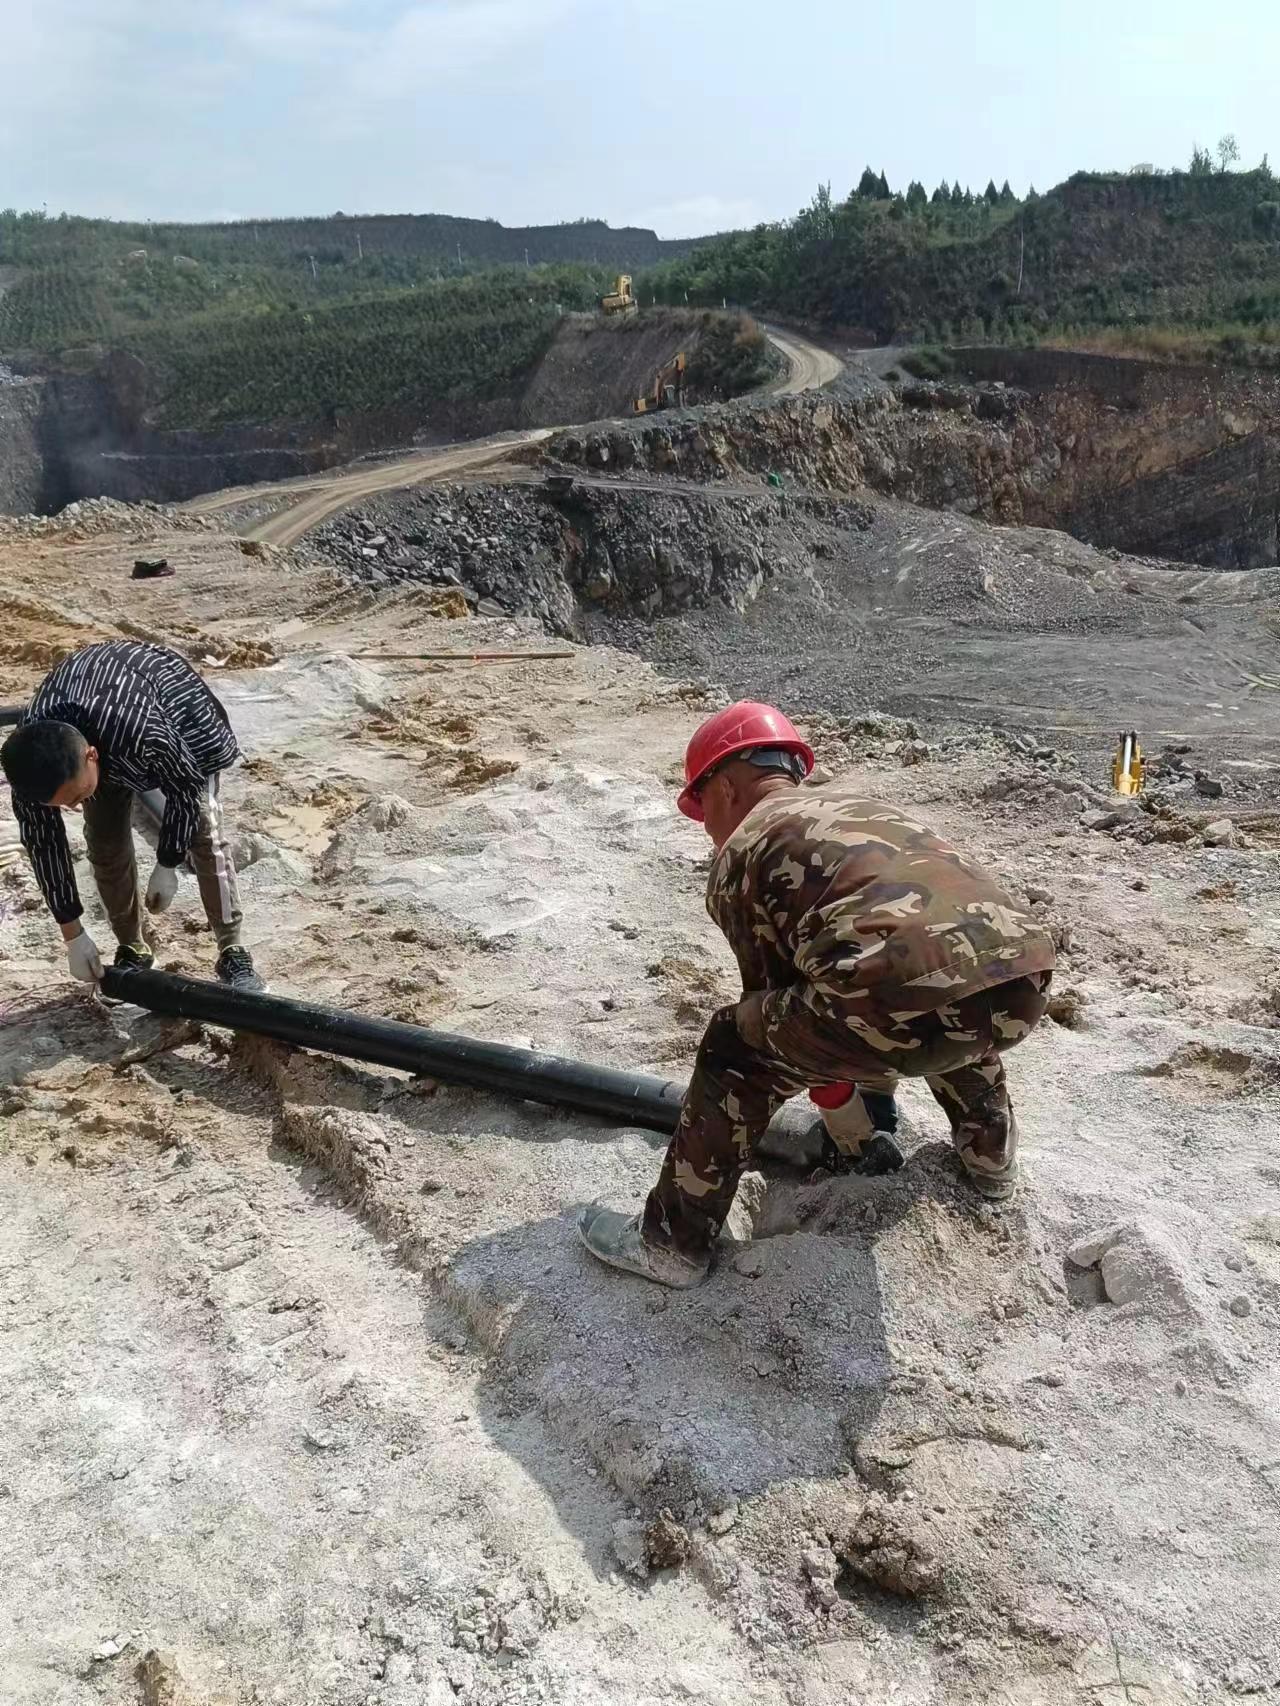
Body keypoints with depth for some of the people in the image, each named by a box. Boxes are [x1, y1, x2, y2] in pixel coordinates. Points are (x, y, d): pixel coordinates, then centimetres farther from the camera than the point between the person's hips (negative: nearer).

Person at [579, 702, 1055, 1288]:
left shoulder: (738, 855, 18)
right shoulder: (859, 802, 36)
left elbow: (774, 994, 23)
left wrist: (842, 1111, 40)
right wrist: (878, 1083, 57)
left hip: (905, 1005, -7)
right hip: (1027, 985, 7)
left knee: (733, 1054, 17)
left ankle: (671, 1244, 24)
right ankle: (990, 1154, 55)